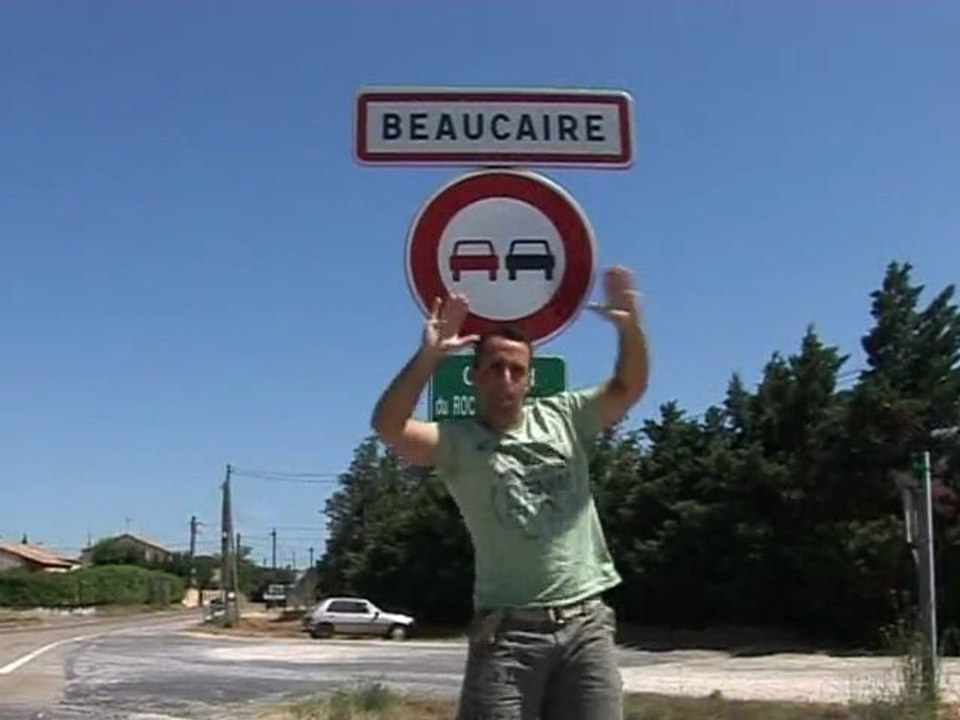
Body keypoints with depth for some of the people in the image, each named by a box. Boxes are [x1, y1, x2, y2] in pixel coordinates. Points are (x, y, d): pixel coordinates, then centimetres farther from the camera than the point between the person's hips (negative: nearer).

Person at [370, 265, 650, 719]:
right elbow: (388, 426, -16)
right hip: (508, 633, -3)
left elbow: (629, 389, 4)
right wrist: (428, 356, -28)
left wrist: (630, 328, -14)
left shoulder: (563, 417, 10)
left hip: (586, 626, 3)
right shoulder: (457, 441, -1)